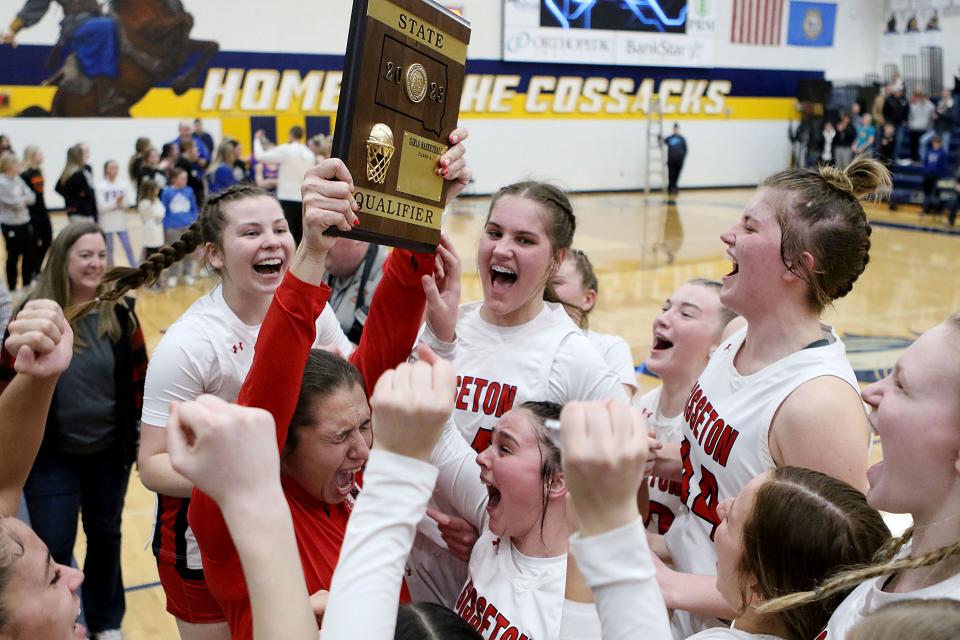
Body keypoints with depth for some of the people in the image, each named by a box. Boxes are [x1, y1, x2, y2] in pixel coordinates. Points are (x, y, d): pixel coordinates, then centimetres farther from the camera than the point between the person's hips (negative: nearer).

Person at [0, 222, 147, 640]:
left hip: (109, 452, 2)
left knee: (105, 536, 18)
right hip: (50, 455, -2)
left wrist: (142, 436, 3)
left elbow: (138, 378, 2)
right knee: (54, 549, 1)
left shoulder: (119, 313, -6)